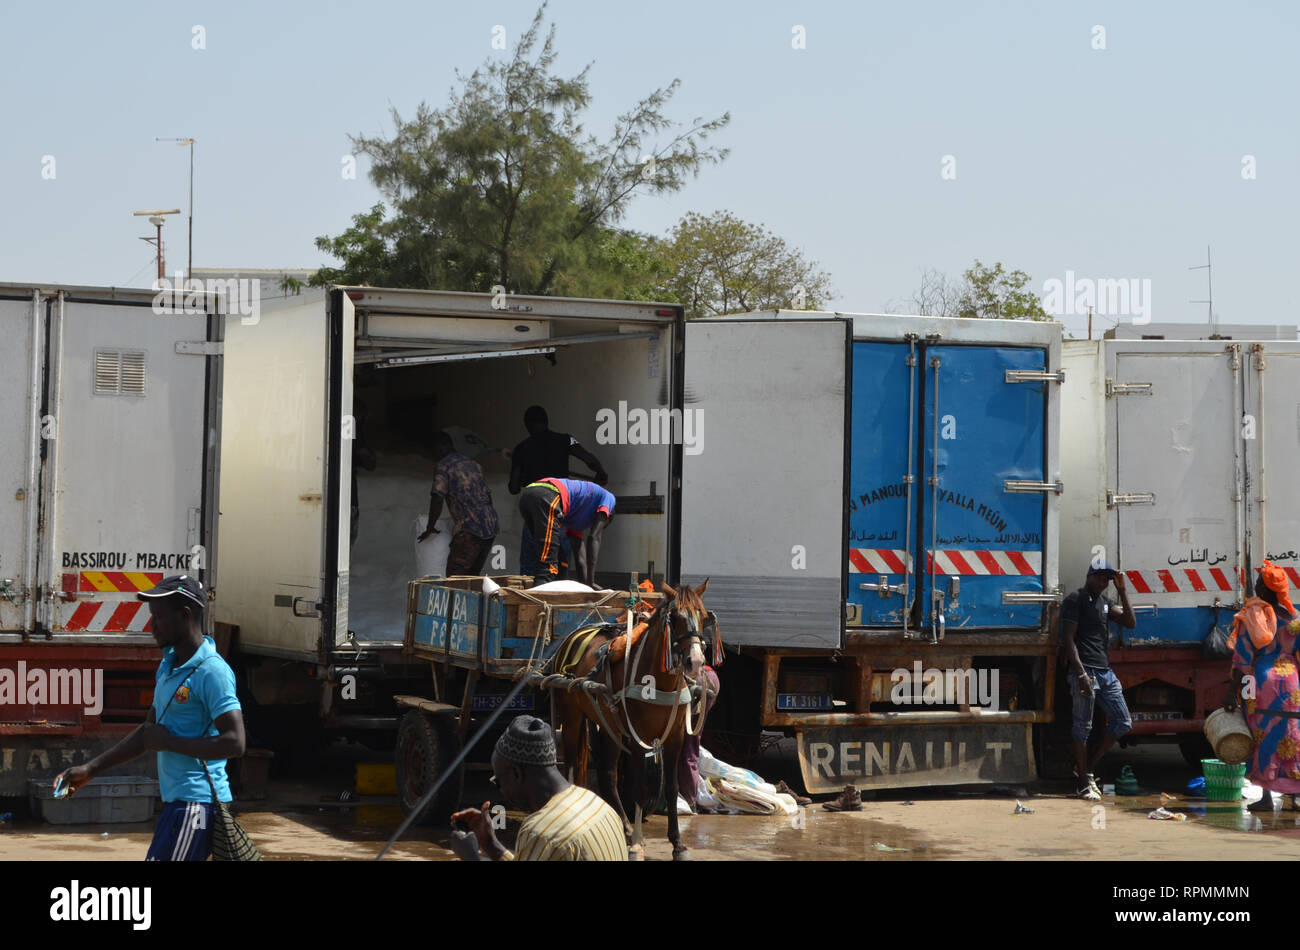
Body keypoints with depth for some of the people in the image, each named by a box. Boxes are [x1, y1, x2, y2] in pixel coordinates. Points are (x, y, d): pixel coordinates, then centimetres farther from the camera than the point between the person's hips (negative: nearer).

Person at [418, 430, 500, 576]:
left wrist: (430, 528, 0)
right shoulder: (473, 464, 23)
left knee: (454, 577, -10)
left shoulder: (442, 466, 0)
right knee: (473, 575, 12)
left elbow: (437, 500, -9)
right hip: (491, 528, 8)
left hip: (469, 528, -8)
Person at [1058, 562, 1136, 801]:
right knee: (1083, 727, -3)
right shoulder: (1075, 601, -4)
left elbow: (1130, 623, 12)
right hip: (1085, 671, -8)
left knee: (1122, 723, 6)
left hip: (1105, 671, 8)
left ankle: (1088, 767, 16)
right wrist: (1081, 673, -19)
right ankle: (1085, 783, 1)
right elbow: (1069, 639, -11)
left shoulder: (1105, 602, 21)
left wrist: (1123, 592, 4)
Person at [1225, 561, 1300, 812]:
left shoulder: (1248, 617, -4)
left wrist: (1233, 691, -3)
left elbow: (1242, 659, -6)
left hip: (1260, 681, -1)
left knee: (1263, 737, 6)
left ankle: (1266, 796, 4)